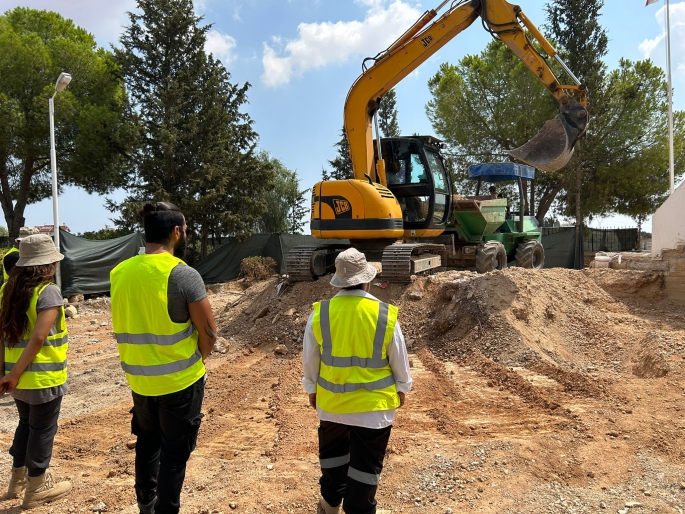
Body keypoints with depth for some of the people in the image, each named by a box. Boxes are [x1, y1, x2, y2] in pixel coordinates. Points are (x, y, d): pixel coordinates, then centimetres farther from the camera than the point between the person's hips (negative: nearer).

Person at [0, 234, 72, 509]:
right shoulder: (48, 291, -17)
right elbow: (39, 337, -24)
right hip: (43, 377, -7)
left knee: (26, 424, 24)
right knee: (42, 430, 8)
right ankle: (37, 487, 21)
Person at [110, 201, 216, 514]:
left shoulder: (120, 273, -3)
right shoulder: (184, 274, -20)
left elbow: (124, 326, 6)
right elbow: (209, 332, -16)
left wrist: (144, 358, 13)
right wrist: (196, 359, 2)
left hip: (139, 378, 6)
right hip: (180, 380, -6)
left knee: (147, 441, 25)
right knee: (175, 450, 11)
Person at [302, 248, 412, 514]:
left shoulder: (319, 314, -12)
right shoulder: (386, 315, -16)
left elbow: (310, 359, -1)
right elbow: (399, 359, -3)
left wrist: (311, 387, 16)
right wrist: (402, 387, 14)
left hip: (331, 401, 3)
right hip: (374, 403, -2)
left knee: (333, 452, 25)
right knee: (366, 463, 13)